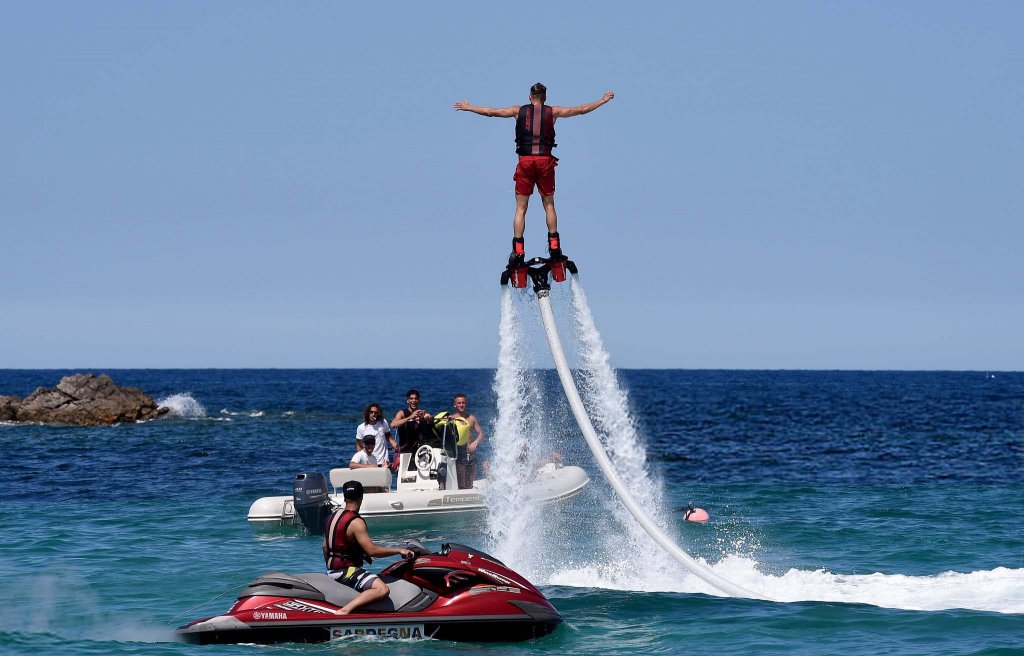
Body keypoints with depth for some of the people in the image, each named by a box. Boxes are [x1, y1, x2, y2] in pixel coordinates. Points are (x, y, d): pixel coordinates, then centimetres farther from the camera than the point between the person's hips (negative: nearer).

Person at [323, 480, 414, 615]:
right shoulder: (356, 522, -19)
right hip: (347, 572, -10)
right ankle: (344, 610, -38)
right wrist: (399, 550, -18)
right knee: (382, 590, -29)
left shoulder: (333, 516, 8)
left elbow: (326, 547, 17)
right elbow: (371, 550, -26)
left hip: (331, 571, 10)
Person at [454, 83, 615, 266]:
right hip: (545, 161, 0)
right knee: (549, 204, 13)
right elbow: (581, 110, 14)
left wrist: (467, 107, 28)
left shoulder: (519, 111, 9)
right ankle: (554, 245, 3)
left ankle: (518, 251, -6)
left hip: (525, 161, 0)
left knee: (520, 208, 3)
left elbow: (490, 112, 14)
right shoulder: (553, 112, 8)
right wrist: (604, 100, 27)